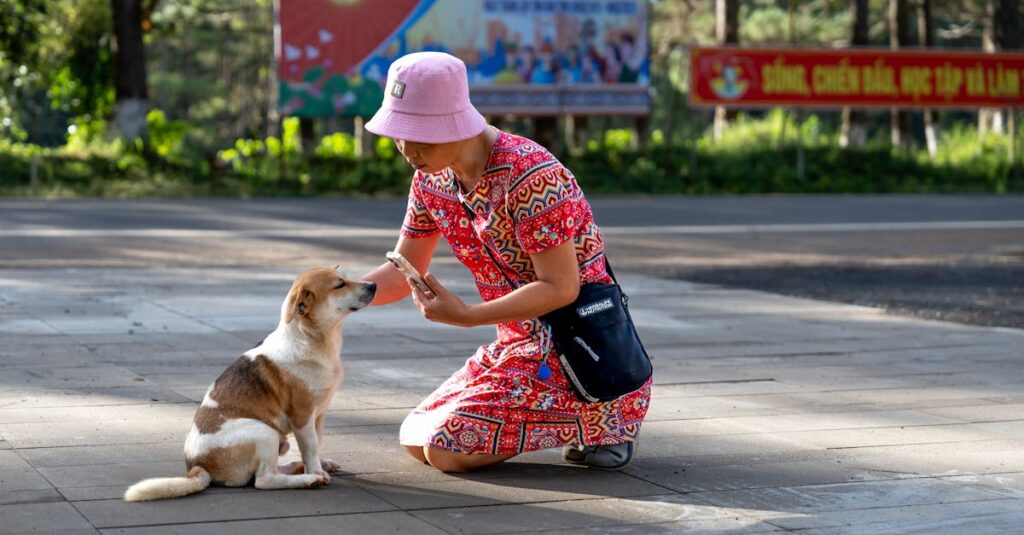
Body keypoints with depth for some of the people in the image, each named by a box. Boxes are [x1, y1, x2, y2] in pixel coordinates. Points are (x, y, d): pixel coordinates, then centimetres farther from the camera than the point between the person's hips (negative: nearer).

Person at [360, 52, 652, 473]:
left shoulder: (529, 175, -25)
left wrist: (466, 316, -28)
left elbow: (560, 288, -24)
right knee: (415, 440, 8)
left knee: (447, 449, -17)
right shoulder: (431, 180, 2)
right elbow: (403, 272, 11)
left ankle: (600, 422, 0)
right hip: (517, 344, 9)